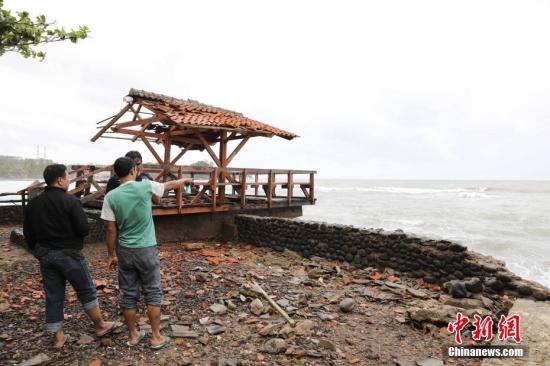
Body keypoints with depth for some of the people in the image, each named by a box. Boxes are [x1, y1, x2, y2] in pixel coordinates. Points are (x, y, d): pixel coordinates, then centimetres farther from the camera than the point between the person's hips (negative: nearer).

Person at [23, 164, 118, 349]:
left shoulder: (33, 204, 4)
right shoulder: (70, 201, -17)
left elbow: (28, 233, 9)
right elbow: (84, 229, -19)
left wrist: (38, 251, 20)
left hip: (45, 255, 6)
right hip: (69, 254, -6)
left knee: (53, 297, 13)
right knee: (86, 291, 8)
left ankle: (58, 337, 22)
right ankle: (100, 326, 21)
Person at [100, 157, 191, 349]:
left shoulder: (111, 197, -6)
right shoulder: (145, 186, -9)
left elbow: (111, 230, -3)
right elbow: (170, 185, 10)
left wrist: (111, 255, 9)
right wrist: (185, 180, 31)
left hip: (125, 251, 2)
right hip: (146, 250, -2)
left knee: (128, 295, 13)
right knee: (152, 293, 9)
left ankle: (133, 336, 27)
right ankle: (156, 337, 18)